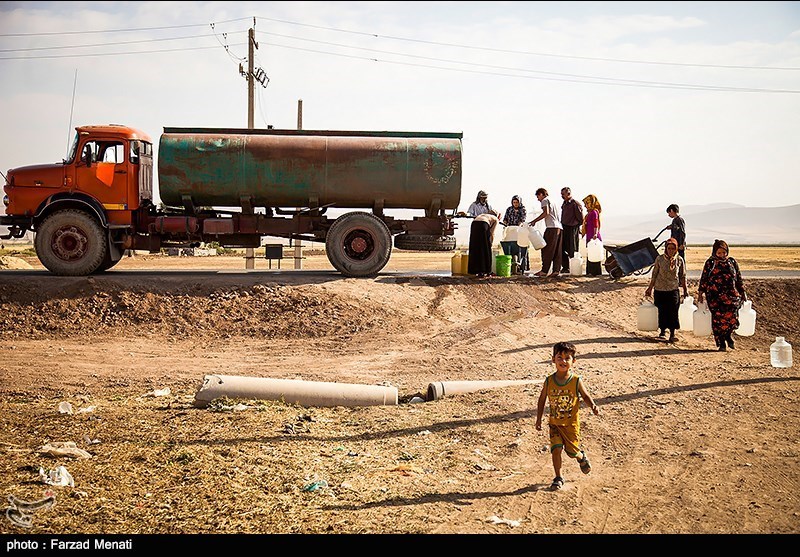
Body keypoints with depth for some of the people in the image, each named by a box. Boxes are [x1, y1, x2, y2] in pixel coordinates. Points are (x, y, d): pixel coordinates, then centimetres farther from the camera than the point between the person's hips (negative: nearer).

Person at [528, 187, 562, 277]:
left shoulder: (545, 200, 2)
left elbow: (546, 213, -15)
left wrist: (534, 221, -13)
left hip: (552, 227, -8)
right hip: (559, 227, 8)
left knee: (547, 250, -7)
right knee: (557, 251, 4)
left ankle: (544, 271, -8)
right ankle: (556, 270, 0)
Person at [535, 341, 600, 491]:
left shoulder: (576, 381, -13)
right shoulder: (549, 381, -8)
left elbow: (586, 396, 0)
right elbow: (542, 400, 4)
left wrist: (593, 406, -20)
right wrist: (539, 419, 4)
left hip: (571, 424, -1)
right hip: (554, 423, 1)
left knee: (572, 452, 4)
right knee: (556, 449, -8)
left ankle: (582, 456, 41)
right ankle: (558, 478, 10)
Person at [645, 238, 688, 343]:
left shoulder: (679, 260, -1)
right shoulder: (659, 259, -4)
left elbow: (683, 276, 7)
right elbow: (654, 275, 3)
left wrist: (685, 290, 7)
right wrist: (650, 288, 4)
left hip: (673, 290, 0)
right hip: (659, 290, 0)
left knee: (673, 312, -1)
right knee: (661, 311, 5)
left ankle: (672, 333, 7)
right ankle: (663, 331, 22)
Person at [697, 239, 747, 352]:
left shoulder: (732, 262, 11)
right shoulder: (710, 262, 6)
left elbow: (739, 278, 17)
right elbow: (704, 278, 9)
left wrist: (743, 292, 17)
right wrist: (700, 292, 6)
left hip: (731, 294, 1)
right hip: (715, 296, -1)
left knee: (731, 314, -17)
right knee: (718, 318, -3)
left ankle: (728, 335, 10)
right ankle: (721, 344, 6)